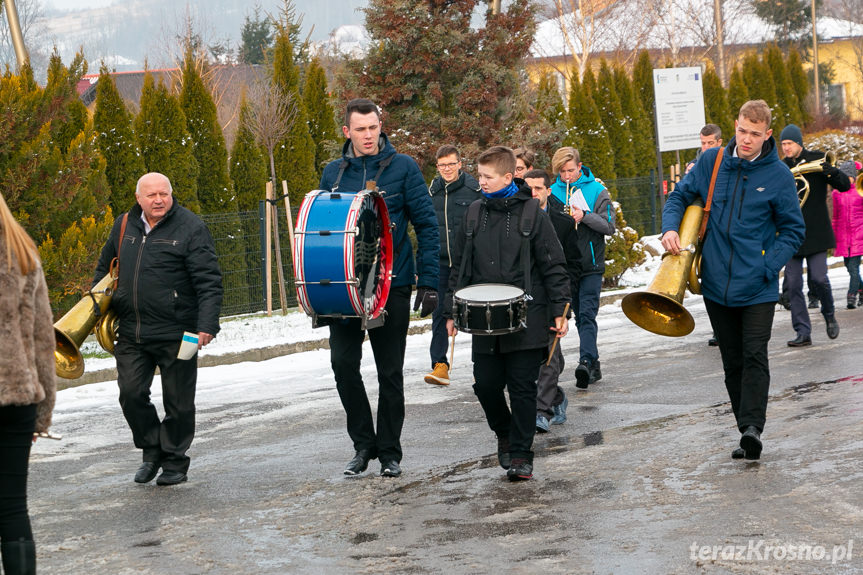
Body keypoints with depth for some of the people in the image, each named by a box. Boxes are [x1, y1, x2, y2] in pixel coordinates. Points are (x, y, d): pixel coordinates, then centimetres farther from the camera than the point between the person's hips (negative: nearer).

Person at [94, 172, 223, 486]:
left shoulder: (190, 228, -7)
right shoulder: (124, 225, 9)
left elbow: (209, 282, -11)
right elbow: (105, 268, 24)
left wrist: (207, 326, -20)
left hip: (176, 333, -4)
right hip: (131, 333, 4)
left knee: (178, 401, 5)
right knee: (131, 393, -1)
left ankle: (174, 462, 20)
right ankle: (152, 450, 20)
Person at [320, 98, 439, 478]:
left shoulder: (402, 168, -2)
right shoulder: (333, 174, 6)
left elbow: (427, 226, -2)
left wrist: (428, 283, -8)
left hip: (392, 286, -2)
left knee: (390, 371, 4)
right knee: (343, 363, -6)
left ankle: (390, 452, 16)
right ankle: (363, 444, 10)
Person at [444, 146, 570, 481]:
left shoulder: (531, 213, -2)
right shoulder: (475, 212, 9)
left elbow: (553, 266, -1)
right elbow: (460, 265, 14)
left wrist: (559, 311, -6)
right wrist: (451, 311, 11)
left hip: (526, 318, -3)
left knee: (522, 388, -2)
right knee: (486, 385, 3)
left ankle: (521, 454, 8)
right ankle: (505, 433, 30)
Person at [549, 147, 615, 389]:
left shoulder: (597, 190, -1)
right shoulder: (553, 191, 7)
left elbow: (609, 226, -6)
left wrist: (584, 216, -20)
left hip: (590, 263, -4)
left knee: (587, 314, -14)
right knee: (580, 316, 10)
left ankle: (586, 361, -23)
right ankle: (594, 366, 19)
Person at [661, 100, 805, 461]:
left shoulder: (778, 175, -4)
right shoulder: (711, 162, 3)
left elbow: (793, 230, 1)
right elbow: (680, 196, 15)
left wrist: (769, 265, -12)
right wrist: (670, 227, -5)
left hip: (758, 288, -3)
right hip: (717, 286, 3)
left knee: (754, 357, -13)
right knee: (732, 361, 9)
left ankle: (752, 426, -22)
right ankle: (748, 432, 16)